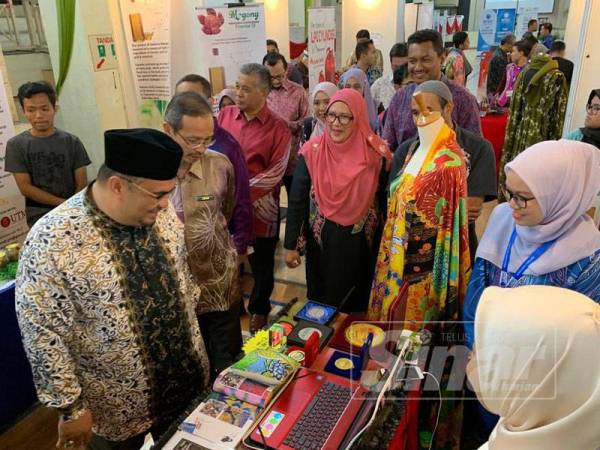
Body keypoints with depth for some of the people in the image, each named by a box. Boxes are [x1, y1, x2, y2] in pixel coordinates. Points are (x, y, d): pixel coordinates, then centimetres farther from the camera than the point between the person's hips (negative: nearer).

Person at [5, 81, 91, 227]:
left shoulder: (71, 142, 0)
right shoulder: (16, 145, 0)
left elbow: (82, 185, 0)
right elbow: (25, 187, -4)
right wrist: (64, 203, -11)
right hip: (39, 217, -1)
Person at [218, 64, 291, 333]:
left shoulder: (278, 127, -11)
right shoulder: (225, 115, 1)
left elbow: (275, 173, -16)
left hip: (260, 208, -3)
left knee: (261, 265, 16)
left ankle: (259, 309, 40)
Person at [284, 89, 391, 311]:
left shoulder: (375, 152, -10)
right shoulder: (312, 151, -9)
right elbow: (297, 200, -4)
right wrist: (291, 245, -3)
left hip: (361, 242, 0)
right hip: (321, 241, 0)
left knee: (358, 302, 18)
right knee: (320, 299, 17)